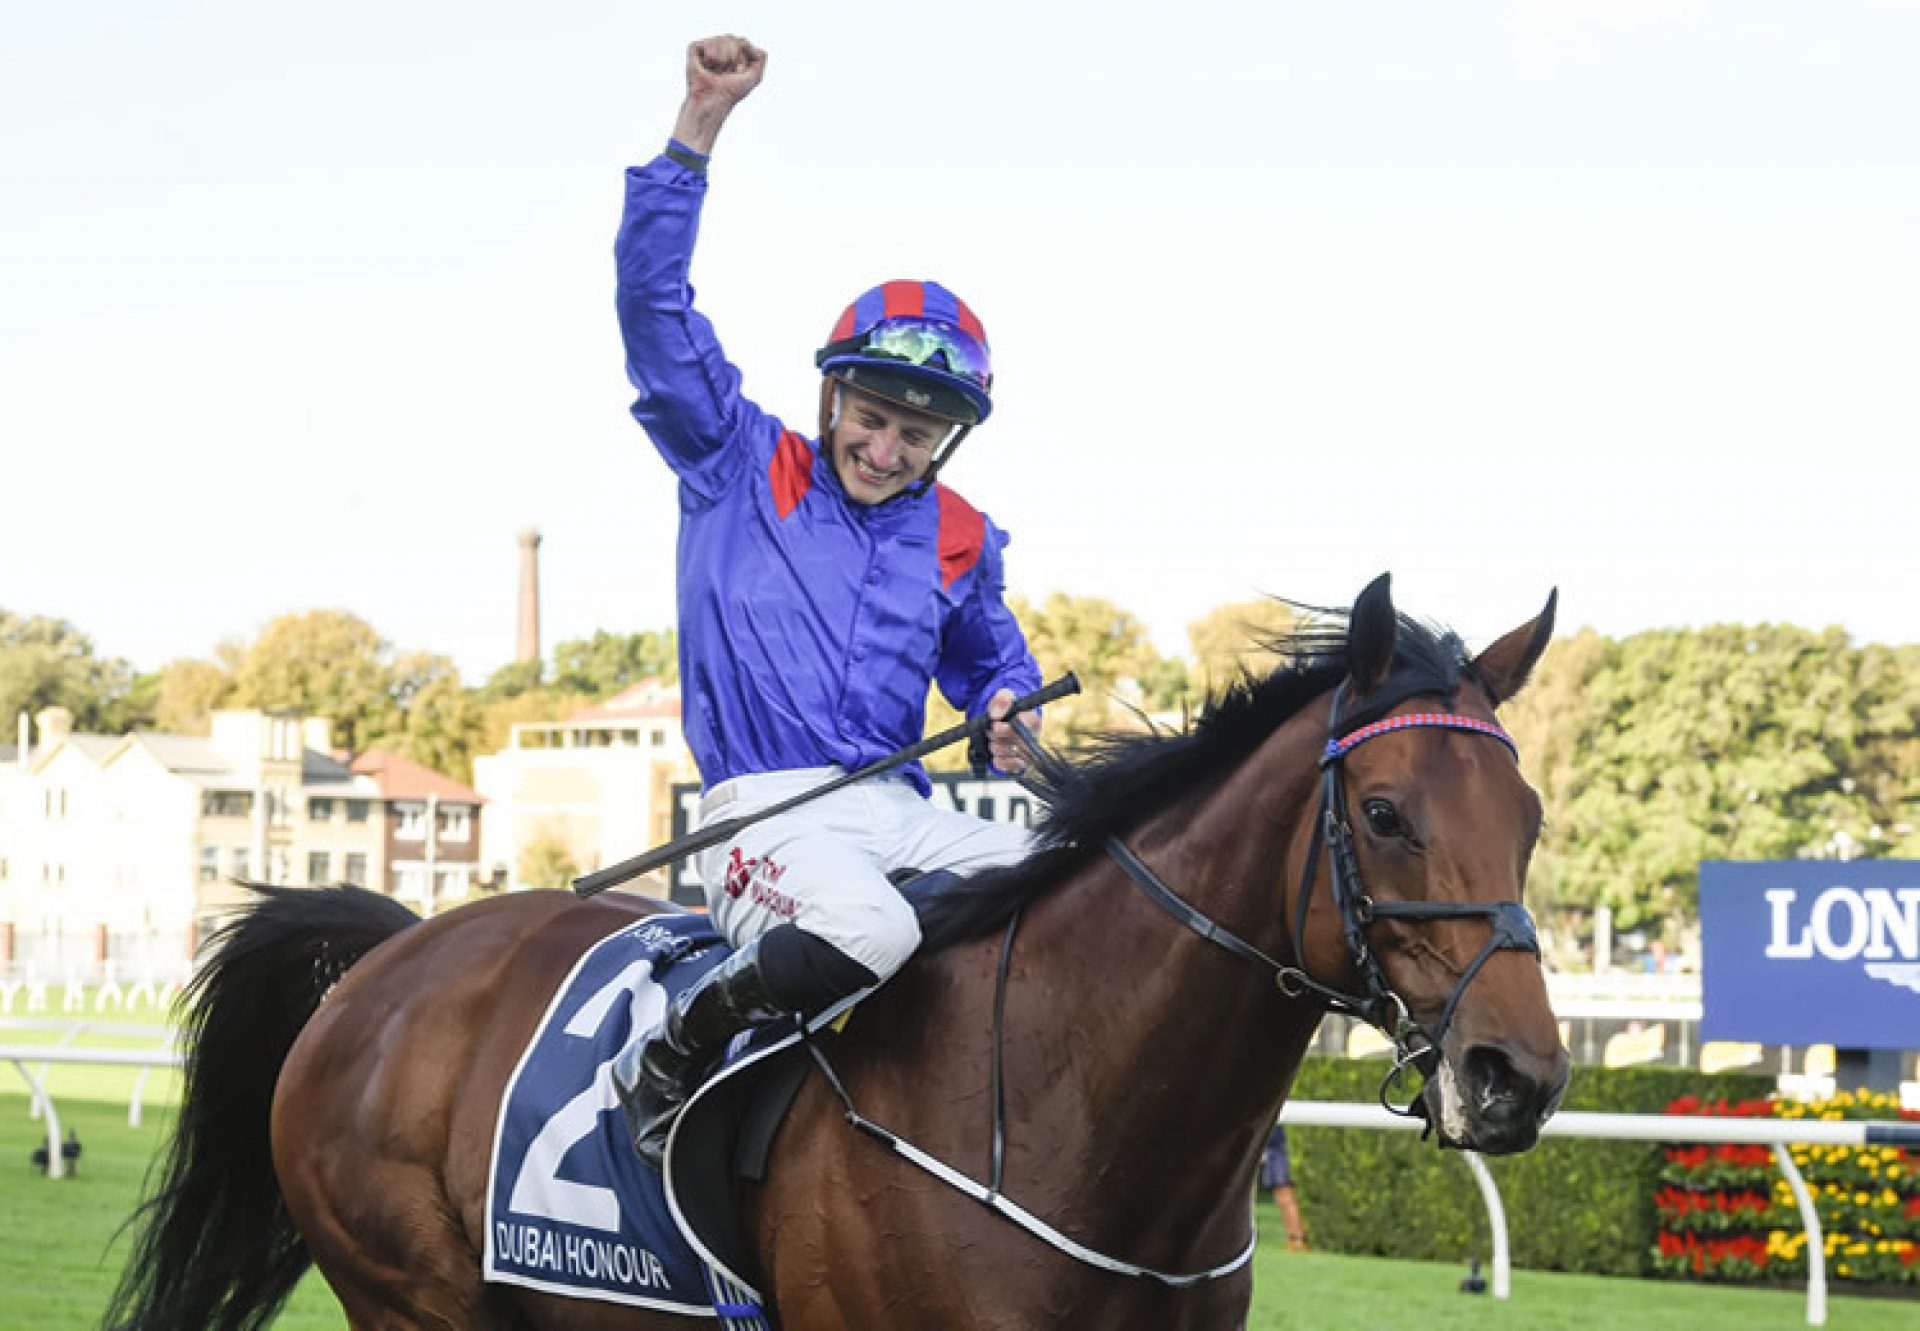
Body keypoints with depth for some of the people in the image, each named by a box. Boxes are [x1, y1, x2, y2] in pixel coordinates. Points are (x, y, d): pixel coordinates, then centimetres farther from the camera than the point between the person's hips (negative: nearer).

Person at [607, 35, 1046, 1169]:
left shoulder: (958, 542, 16)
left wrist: (1011, 721, 9)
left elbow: (989, 658, 34)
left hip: (903, 810, 5)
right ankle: (672, 1057, -15)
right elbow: (653, 301, -3)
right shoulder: (738, 467, 5)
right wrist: (700, 128, -11)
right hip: (766, 810, -5)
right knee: (866, 931, -37)